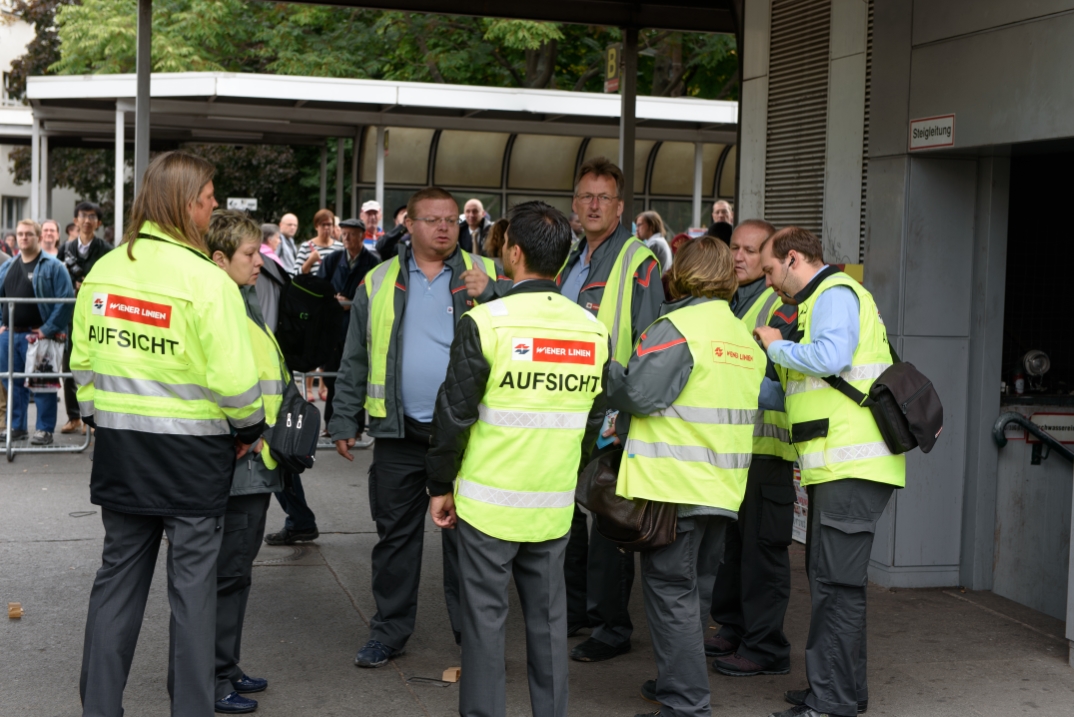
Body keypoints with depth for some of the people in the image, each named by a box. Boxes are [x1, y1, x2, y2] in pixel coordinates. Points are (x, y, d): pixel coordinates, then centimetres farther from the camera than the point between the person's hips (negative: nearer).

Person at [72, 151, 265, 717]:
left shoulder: (102, 271, 2)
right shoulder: (207, 280, -16)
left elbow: (82, 360, 8)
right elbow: (234, 377, -18)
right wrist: (249, 428, -1)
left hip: (119, 448, 5)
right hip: (190, 452, -5)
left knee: (118, 574, 14)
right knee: (192, 584, 6)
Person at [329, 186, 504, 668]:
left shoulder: (483, 276, 3)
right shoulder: (379, 282, 8)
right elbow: (355, 360, 10)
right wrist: (344, 422, 8)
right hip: (399, 433, 2)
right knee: (395, 535, 10)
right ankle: (389, 632, 22)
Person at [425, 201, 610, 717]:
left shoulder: (485, 322, -13)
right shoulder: (593, 330, 1)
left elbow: (455, 413, -10)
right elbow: (595, 418, 9)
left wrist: (440, 486, 2)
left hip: (488, 502, -4)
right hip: (554, 507, 4)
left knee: (485, 618, 6)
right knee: (548, 617, 14)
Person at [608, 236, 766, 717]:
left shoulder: (677, 327, -12)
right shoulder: (745, 338, 13)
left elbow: (639, 394, -18)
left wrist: (609, 370, 2)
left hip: (674, 483, -8)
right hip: (722, 487, 8)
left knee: (670, 591, -1)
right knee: (691, 587, 20)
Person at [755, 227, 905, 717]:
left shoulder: (835, 294, -8)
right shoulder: (823, 299, 25)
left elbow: (828, 358, -26)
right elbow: (807, 382, 28)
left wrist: (776, 346, -10)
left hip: (851, 466, -11)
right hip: (839, 465, 11)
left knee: (835, 582, -9)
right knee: (831, 578, 17)